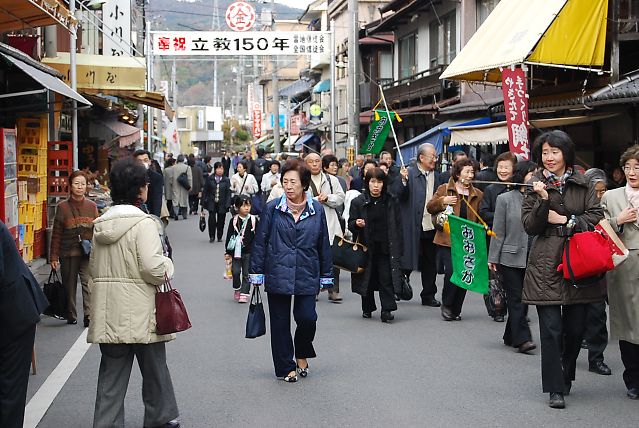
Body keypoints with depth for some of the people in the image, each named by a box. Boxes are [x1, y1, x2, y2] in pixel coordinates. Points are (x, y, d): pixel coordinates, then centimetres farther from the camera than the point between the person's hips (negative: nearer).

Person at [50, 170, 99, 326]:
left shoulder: (92, 206, 6)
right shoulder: (63, 207, 1)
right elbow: (56, 234, 2)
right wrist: (54, 257, -1)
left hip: (88, 253, 0)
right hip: (68, 253, 0)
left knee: (88, 283, -14)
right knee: (69, 285, 9)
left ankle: (89, 316, -17)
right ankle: (71, 316, 23)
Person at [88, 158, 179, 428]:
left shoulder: (102, 224, 8)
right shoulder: (143, 223, -14)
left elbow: (94, 268, 13)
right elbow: (152, 267, -21)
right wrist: (167, 266, -2)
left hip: (108, 313, 5)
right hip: (140, 313, -5)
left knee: (112, 372, 8)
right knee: (154, 368, 12)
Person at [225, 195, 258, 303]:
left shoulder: (253, 220, -2)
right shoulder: (234, 220, -1)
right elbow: (229, 236, 4)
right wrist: (228, 252, 3)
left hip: (249, 252, -1)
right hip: (236, 251, 1)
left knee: (246, 274, 3)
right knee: (236, 272, -1)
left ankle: (244, 294, 10)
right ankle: (237, 289, 24)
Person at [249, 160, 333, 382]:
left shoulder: (317, 210, 1)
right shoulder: (273, 208, -3)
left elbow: (324, 245, 8)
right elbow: (260, 242, 2)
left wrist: (326, 276, 10)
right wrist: (256, 273, 0)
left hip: (307, 274, 0)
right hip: (278, 274, 0)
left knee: (307, 317, -7)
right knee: (280, 322, 5)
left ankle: (302, 354, 22)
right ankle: (286, 367, 19)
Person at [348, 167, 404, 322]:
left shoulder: (391, 202, 4)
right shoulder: (358, 202, 0)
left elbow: (398, 226, 7)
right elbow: (350, 224, 4)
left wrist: (397, 249, 1)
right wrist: (356, 224, -20)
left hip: (386, 247, 0)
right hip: (366, 247, 0)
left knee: (386, 279, -6)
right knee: (368, 279, 9)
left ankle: (387, 310, -4)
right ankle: (367, 308, 23)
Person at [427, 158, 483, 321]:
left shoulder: (477, 194, 10)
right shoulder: (444, 189, 3)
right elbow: (430, 207, 5)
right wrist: (443, 201, -13)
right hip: (447, 240, -3)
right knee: (451, 271, -16)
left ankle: (456, 310, 16)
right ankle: (446, 305, 7)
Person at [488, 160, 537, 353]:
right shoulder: (505, 199, -2)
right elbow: (498, 231, -1)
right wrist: (493, 258, -2)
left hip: (532, 258, 3)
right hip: (511, 257, -3)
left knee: (522, 299, 10)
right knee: (516, 299, -4)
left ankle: (511, 336, 21)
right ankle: (522, 339, -5)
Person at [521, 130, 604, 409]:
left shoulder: (583, 184, 7)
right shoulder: (536, 186, 4)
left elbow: (597, 218, 2)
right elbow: (529, 226, -1)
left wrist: (565, 221, -8)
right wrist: (543, 201, -15)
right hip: (547, 264, -2)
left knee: (575, 328, 7)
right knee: (551, 329, -5)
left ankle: (566, 377, 27)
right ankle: (555, 389, 1)